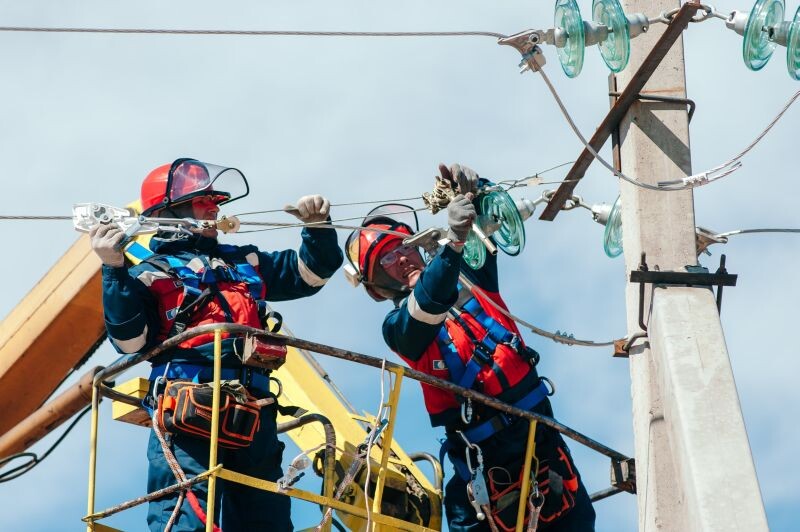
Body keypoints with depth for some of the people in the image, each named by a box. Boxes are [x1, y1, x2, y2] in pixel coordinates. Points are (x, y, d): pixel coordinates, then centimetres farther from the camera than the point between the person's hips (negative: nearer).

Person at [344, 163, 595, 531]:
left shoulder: (470, 278, 14)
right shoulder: (399, 326, -2)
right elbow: (429, 304, -24)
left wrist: (474, 191, -17)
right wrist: (454, 243, -39)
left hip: (539, 426, 5)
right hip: (484, 453, -4)